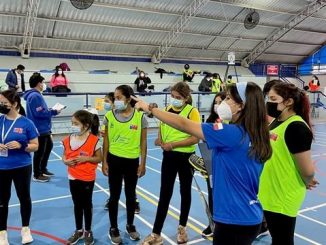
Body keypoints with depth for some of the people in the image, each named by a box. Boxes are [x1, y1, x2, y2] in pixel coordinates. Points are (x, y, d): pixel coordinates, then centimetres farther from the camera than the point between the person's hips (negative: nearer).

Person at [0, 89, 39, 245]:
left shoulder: (26, 123, -9)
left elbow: (35, 146, -5)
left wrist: (21, 146, -23)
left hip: (22, 168, -2)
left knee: (24, 197, 13)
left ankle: (25, 229, 33)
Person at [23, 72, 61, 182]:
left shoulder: (36, 95, 11)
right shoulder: (35, 96, -21)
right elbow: (39, 113, -25)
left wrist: (51, 111, 4)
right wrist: (54, 112, -16)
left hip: (43, 128, 11)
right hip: (39, 129, -11)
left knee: (49, 146, 23)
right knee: (40, 152, 2)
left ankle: (43, 169, 35)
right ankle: (37, 175, 17)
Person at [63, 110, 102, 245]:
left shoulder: (93, 140, -15)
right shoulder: (68, 140, -3)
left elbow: (99, 158, -8)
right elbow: (64, 155, 9)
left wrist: (86, 158, -22)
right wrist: (66, 161, -12)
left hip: (87, 178, -4)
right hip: (73, 177, 4)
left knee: (87, 204, 12)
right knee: (77, 204, 17)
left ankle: (88, 231, 29)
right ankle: (78, 230, 35)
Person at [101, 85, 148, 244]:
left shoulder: (140, 116, -9)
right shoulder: (110, 115, -4)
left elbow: (143, 142, -3)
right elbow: (106, 140, 2)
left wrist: (143, 163, -2)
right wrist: (104, 161, 1)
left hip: (132, 161, 0)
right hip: (114, 160, 1)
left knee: (130, 195, 15)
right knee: (114, 196, 10)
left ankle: (130, 225, 35)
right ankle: (113, 228, 28)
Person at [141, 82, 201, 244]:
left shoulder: (192, 111, -12)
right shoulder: (167, 109, 4)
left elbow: (195, 138, -18)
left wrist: (173, 144, -20)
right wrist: (159, 140, -4)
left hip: (185, 157, -4)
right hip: (169, 156, 4)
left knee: (185, 192, 13)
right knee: (164, 193, 6)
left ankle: (182, 228, 33)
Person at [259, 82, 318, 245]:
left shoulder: (296, 127, -22)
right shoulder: (276, 122, 6)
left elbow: (308, 171, -20)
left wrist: (307, 183, -4)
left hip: (283, 199, -8)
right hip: (269, 195, 8)